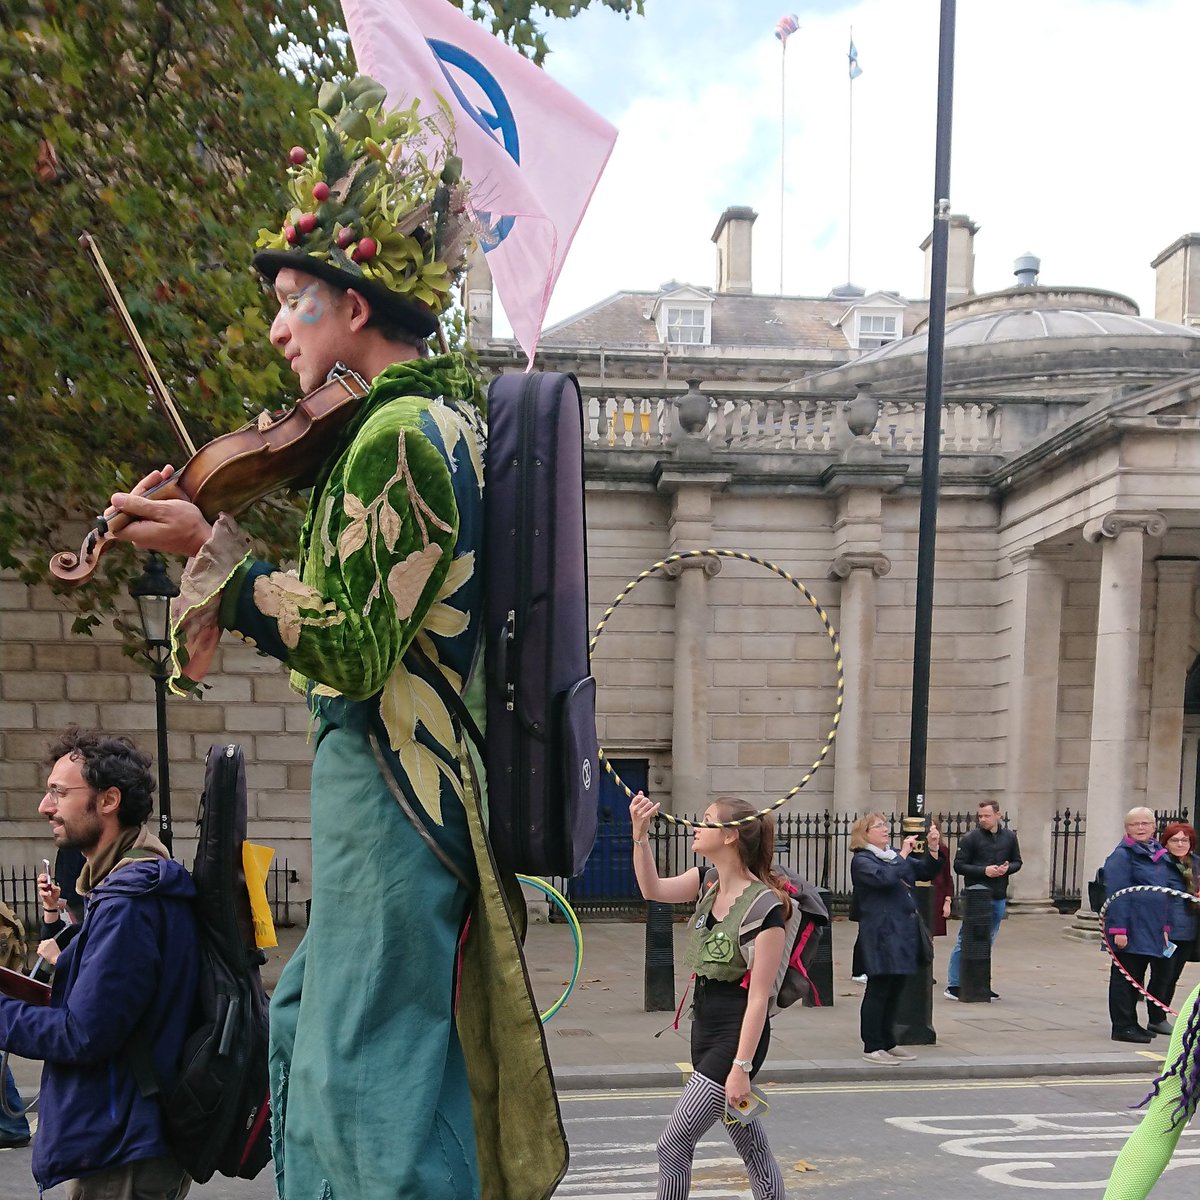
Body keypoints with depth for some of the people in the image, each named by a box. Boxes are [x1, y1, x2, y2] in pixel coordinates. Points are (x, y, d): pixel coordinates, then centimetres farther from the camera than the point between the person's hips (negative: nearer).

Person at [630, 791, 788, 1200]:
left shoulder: (764, 906, -21)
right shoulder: (709, 884, 2)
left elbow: (759, 997, -20)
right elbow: (653, 889, 8)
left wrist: (741, 1067, -19)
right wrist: (640, 834, -7)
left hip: (737, 1032, -8)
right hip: (704, 1025, 8)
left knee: (673, 1145, -4)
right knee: (752, 1147, 16)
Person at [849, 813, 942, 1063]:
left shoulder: (895, 855, 18)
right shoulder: (861, 860, -7)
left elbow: (927, 872, 19)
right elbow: (885, 877, -24)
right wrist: (903, 854, -16)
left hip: (904, 932, 8)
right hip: (882, 934, -8)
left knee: (895, 989, 13)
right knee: (878, 990, -5)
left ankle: (888, 1043, 23)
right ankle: (871, 1047, 2)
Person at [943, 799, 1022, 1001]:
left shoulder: (1009, 837, 7)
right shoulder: (971, 838, -6)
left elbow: (1017, 862, 16)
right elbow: (959, 865, -6)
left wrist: (1007, 868, -7)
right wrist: (984, 871, -18)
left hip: (998, 898, 5)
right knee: (965, 941, -4)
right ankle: (953, 985, 1)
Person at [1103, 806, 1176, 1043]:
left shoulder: (1160, 855, 14)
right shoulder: (1122, 855, -9)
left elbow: (1167, 895, 20)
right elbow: (1116, 894, -14)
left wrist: (1165, 927, 15)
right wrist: (1118, 929, -20)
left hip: (1153, 932, 7)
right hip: (1131, 931, -7)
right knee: (1126, 977, -1)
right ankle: (1123, 1026, 6)